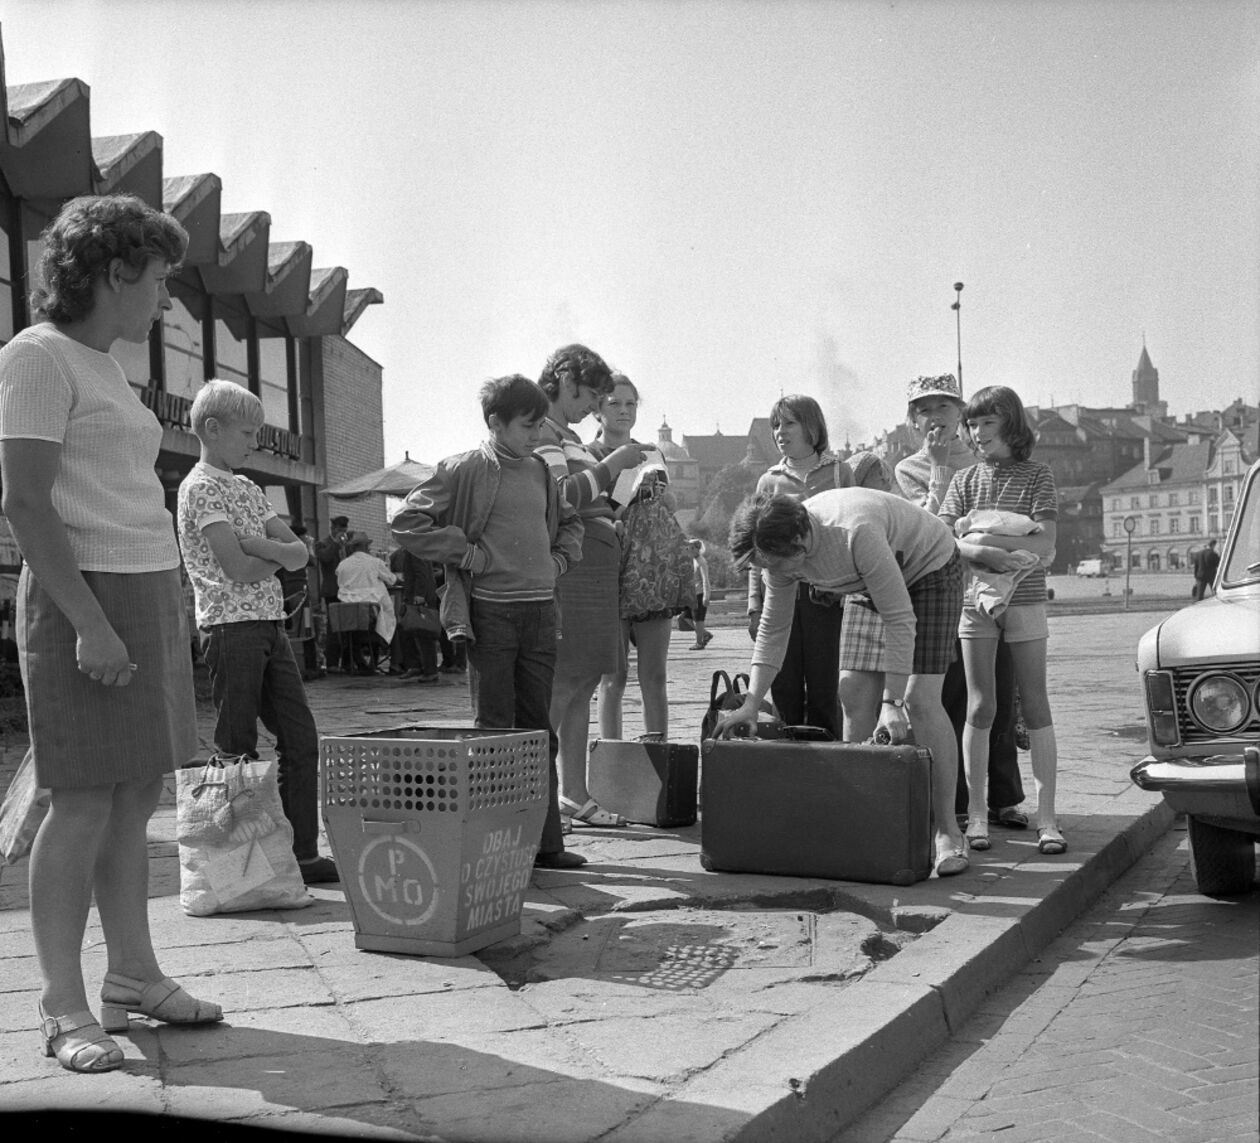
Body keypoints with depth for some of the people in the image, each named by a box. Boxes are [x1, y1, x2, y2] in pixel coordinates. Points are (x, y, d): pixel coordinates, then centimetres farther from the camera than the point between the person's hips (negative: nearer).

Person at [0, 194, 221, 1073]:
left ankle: (134, 977, 20)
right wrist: (88, 622, -21)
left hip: (150, 590, 8)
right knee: (84, 804, -6)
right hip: (86, 595, -8)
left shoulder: (106, 367, 19)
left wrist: (160, 618, 16)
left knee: (137, 798, 10)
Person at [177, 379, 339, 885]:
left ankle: (302, 853, 12)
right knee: (237, 750, -3)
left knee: (300, 738, 6)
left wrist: (256, 544, -11)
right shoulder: (201, 488, -8)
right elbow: (238, 570, -19)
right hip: (231, 627, -8)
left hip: (270, 624, 8)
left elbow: (300, 553, 7)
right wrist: (278, 552, -2)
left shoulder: (246, 487, 18)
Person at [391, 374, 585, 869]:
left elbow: (569, 522, 30)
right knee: (494, 727, -1)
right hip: (490, 614, -6)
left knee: (538, 727, 9)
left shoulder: (539, 472, 14)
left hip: (540, 611, 6)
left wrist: (560, 559, 13)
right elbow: (406, 520, -9)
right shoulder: (464, 470, -5)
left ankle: (545, 841, 17)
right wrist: (464, 553, -11)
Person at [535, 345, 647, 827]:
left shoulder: (569, 436, 23)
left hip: (596, 566, 10)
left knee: (584, 684, 9)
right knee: (561, 684, -12)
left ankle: (574, 794, 13)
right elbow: (558, 498, -19)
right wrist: (609, 466, -14)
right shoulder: (539, 433, -7)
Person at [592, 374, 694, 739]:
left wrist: (658, 491, 0)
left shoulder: (652, 455, 16)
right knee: (614, 677, -3)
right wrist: (633, 493, -15)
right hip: (612, 572, -4)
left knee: (654, 676, 4)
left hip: (656, 573, 4)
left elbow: (670, 509, 19)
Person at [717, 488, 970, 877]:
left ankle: (948, 831, -9)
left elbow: (900, 620, -36)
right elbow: (773, 630, -7)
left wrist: (891, 703, -35)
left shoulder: (856, 533, -41)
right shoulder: (781, 548, -18)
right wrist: (751, 703, -14)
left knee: (921, 701, -16)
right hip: (871, 586, 7)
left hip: (930, 568, -7)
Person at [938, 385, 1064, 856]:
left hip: (1025, 600, -1)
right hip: (974, 599, 1)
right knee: (980, 708, 1)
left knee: (1035, 708, -1)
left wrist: (985, 537, -15)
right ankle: (977, 815, 6)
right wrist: (985, 553, -19)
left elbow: (1044, 546, -8)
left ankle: (1046, 817, 3)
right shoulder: (964, 480, 9)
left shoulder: (1037, 476, 3)